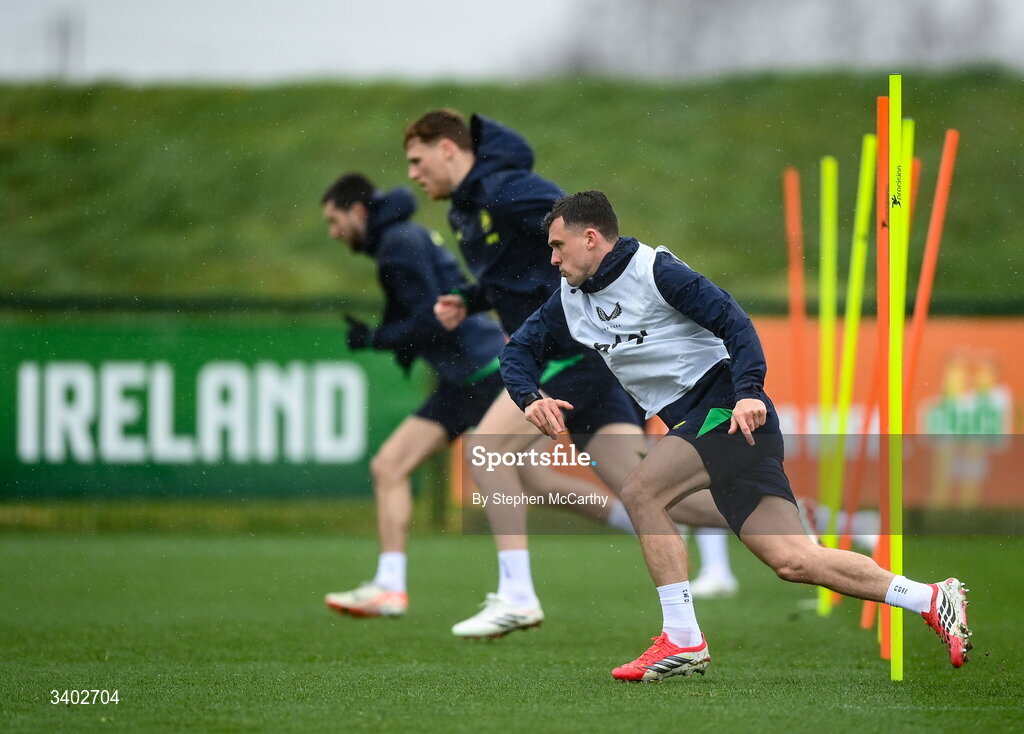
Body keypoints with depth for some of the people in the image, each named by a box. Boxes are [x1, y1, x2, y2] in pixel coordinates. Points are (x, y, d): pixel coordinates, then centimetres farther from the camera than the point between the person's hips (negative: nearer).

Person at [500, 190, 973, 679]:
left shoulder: (653, 269, -8)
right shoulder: (570, 303, 15)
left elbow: (733, 320, -13)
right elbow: (518, 349, 21)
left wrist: (748, 392, -26)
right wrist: (530, 399, -1)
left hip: (729, 410, -7)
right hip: (692, 424, 7)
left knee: (639, 492, -22)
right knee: (791, 561, -2)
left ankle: (682, 640, -19)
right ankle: (930, 599, 3)